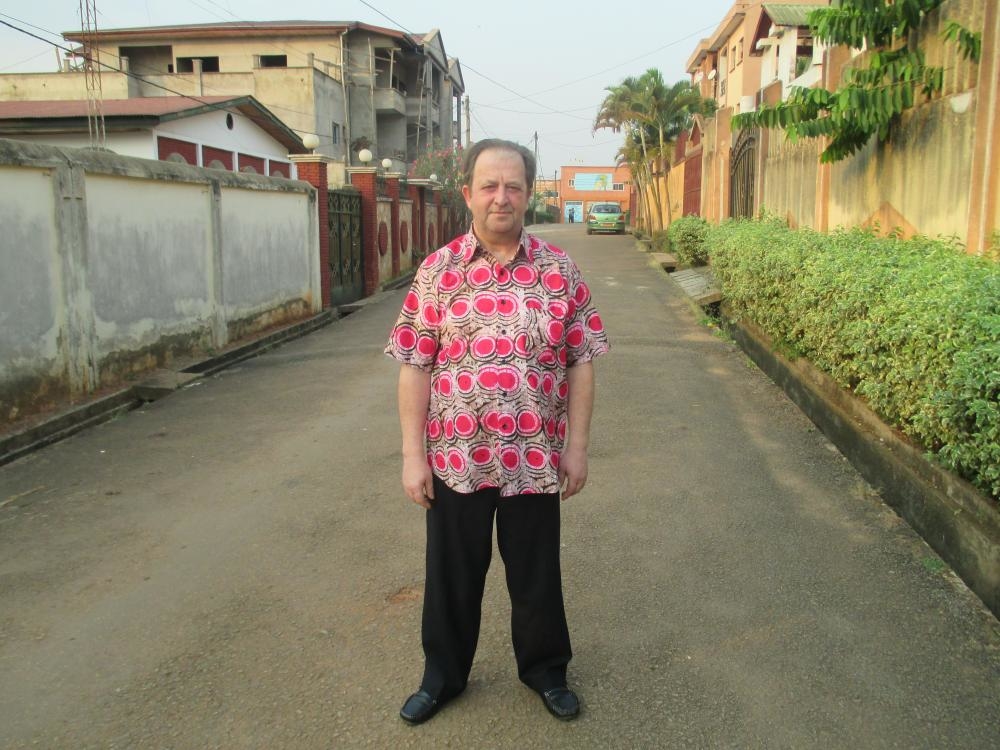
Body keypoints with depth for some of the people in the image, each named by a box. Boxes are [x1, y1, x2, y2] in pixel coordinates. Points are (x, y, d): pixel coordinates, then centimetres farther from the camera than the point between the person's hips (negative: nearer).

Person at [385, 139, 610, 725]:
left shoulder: (561, 271, -1)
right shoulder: (437, 271, -3)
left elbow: (581, 364, 1)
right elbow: (415, 368, -2)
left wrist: (577, 446, -2)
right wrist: (413, 455, -5)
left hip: (535, 458, 0)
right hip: (455, 457, 0)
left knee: (537, 573, 16)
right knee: (453, 575, 16)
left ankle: (545, 670, 40)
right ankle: (443, 675, 38)